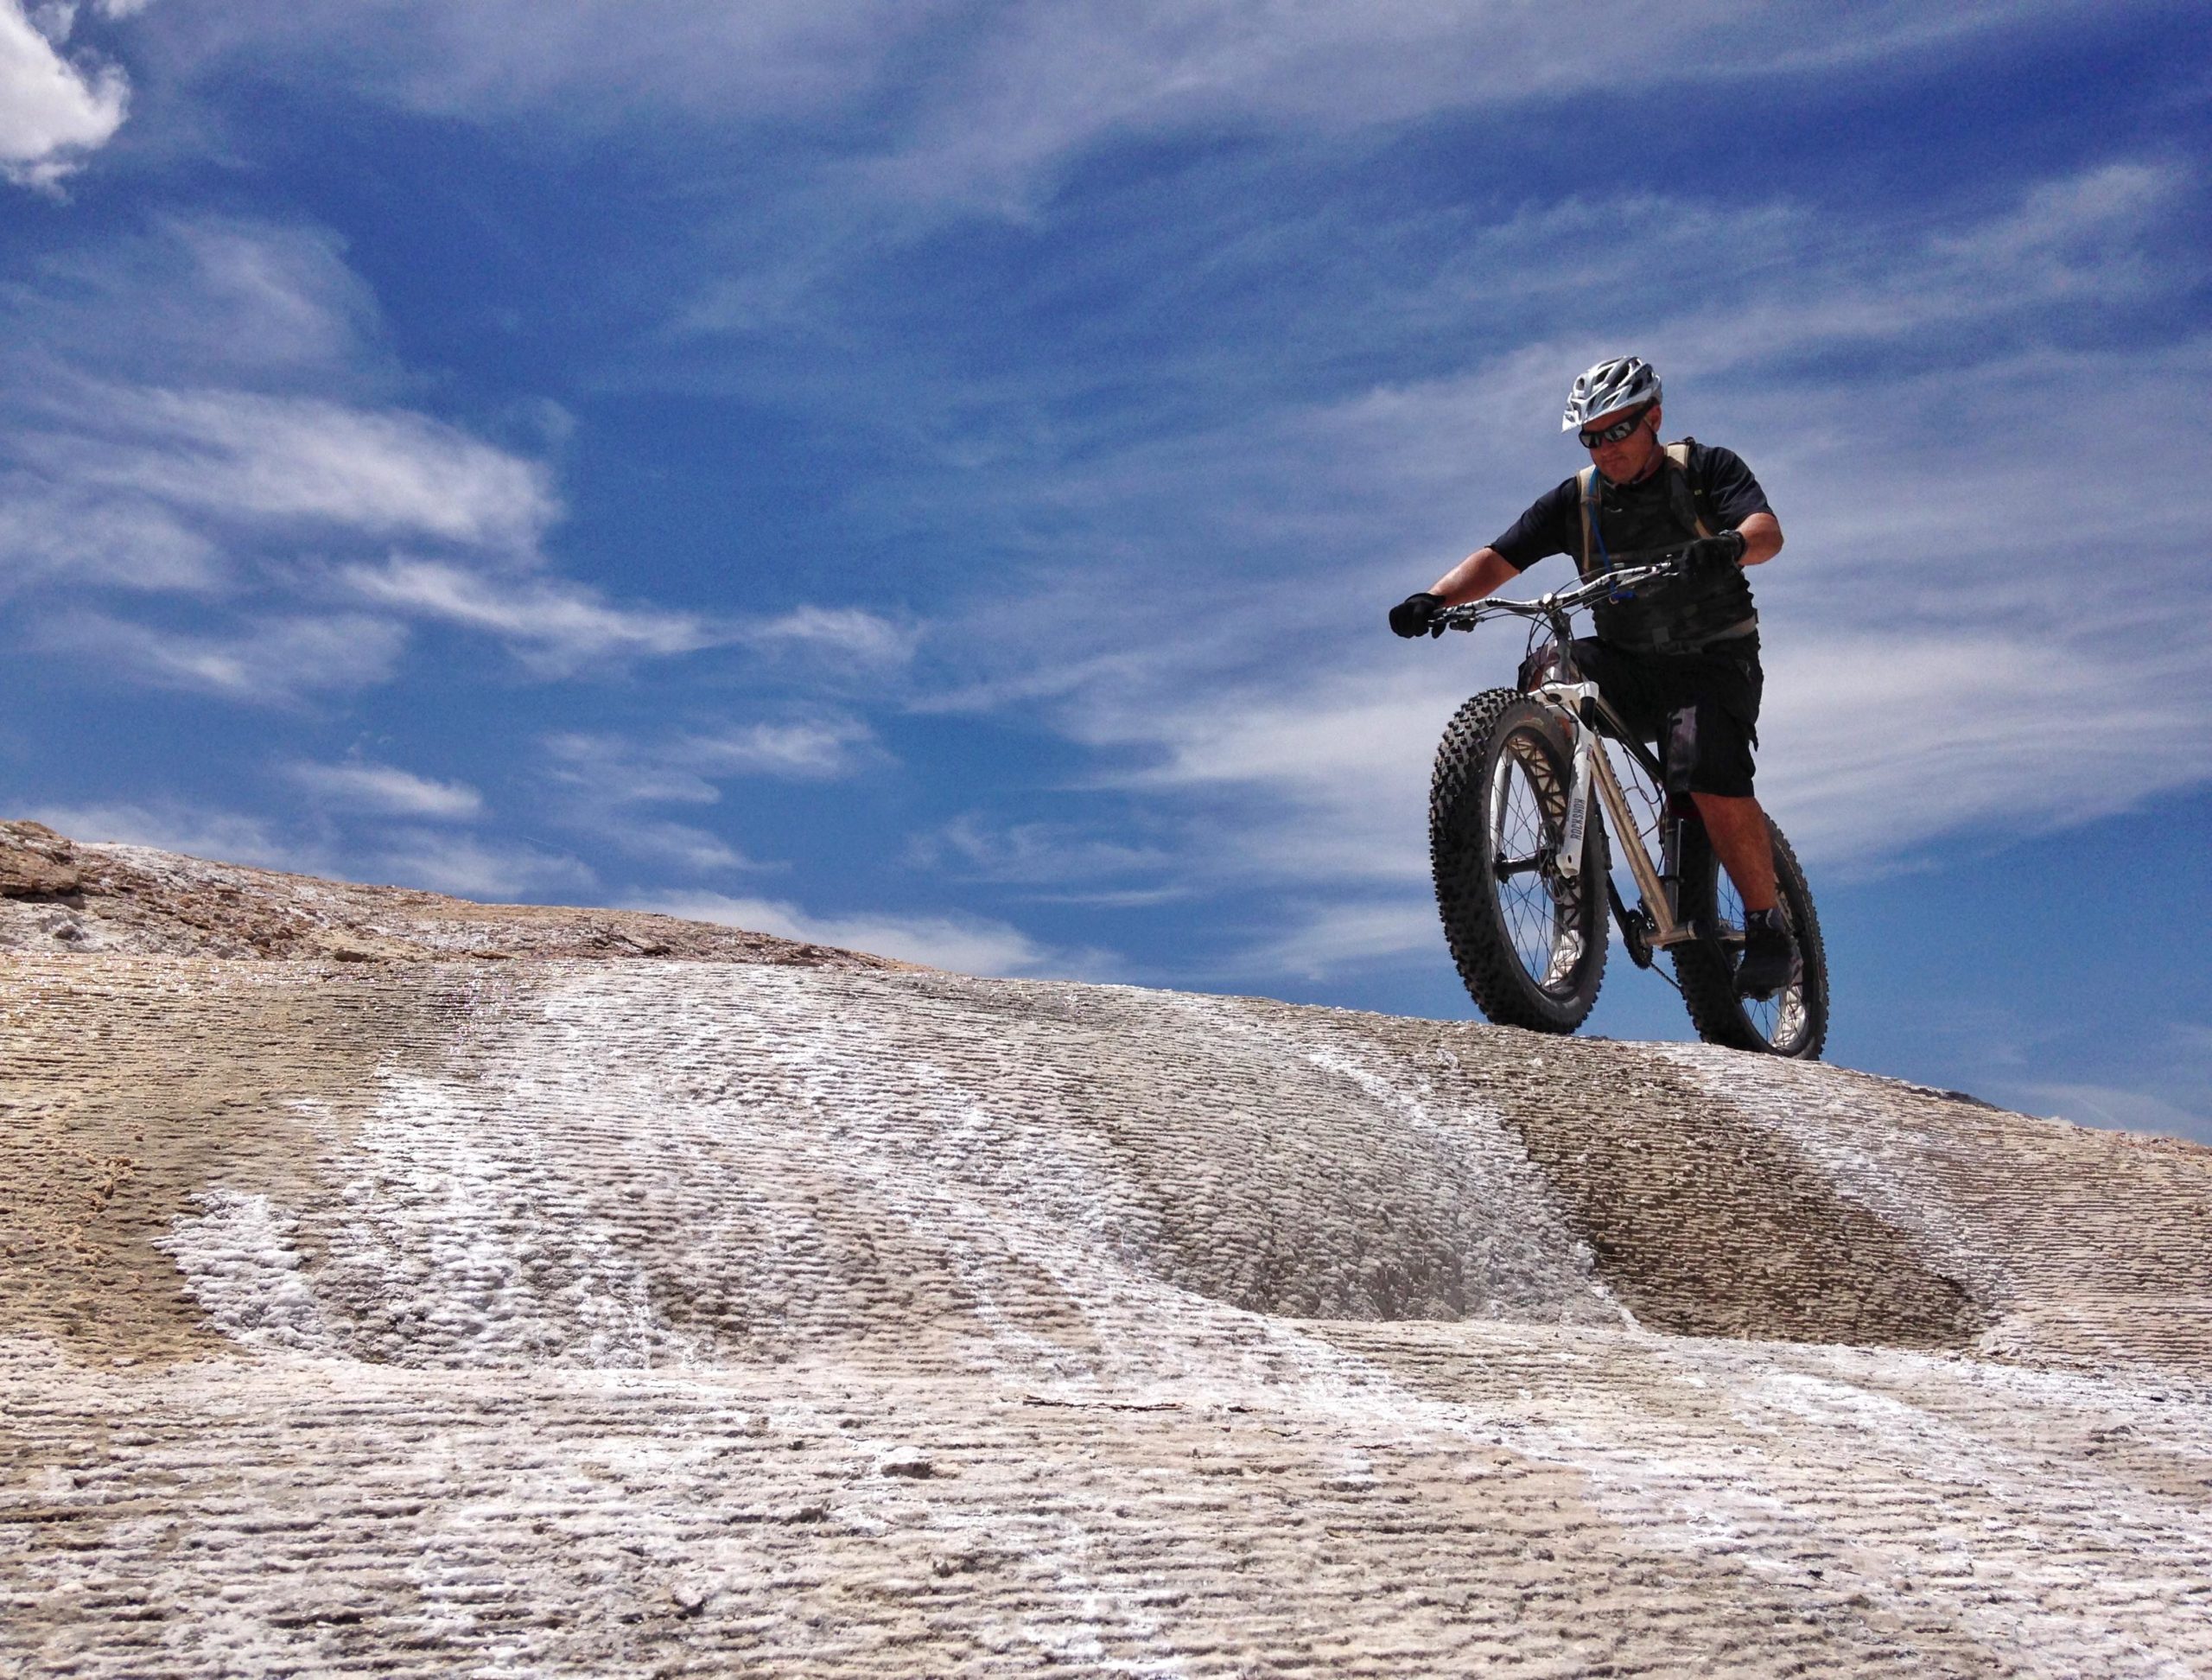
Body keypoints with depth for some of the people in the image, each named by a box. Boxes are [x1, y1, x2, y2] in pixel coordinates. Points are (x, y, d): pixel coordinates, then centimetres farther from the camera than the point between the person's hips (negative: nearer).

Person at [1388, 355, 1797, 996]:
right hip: (1626, 662, 4)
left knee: (1711, 779, -27)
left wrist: (1730, 546, -46)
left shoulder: (1708, 469, -3)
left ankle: (1769, 933, -9)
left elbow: (1767, 531, -21)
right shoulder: (1575, 500, 4)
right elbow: (1498, 558, -6)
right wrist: (1435, 598, -25)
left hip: (1714, 661, -3)